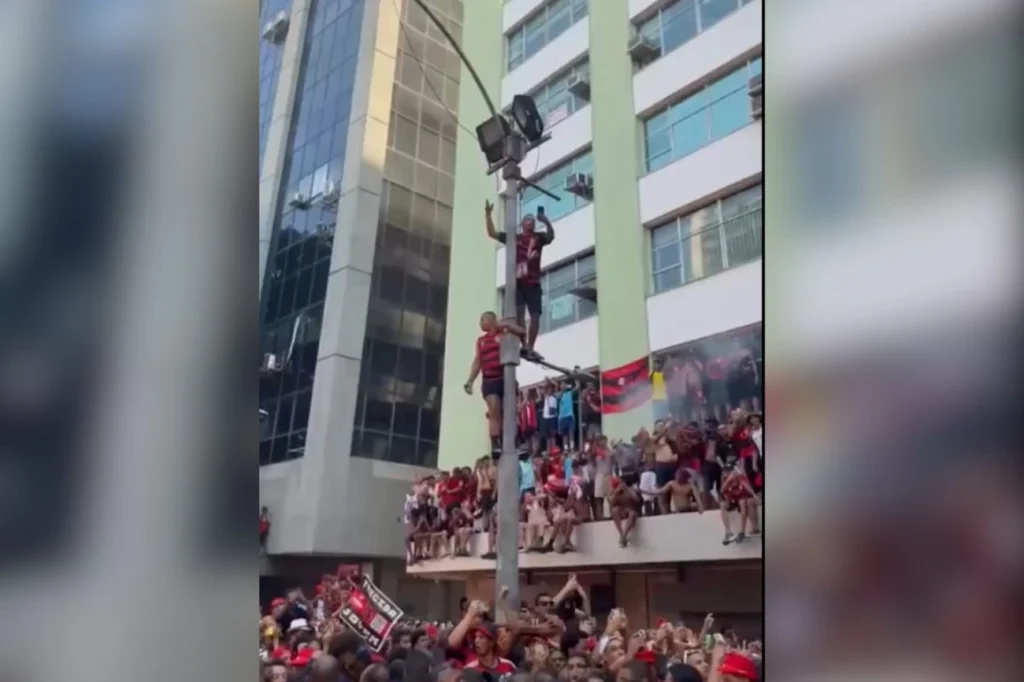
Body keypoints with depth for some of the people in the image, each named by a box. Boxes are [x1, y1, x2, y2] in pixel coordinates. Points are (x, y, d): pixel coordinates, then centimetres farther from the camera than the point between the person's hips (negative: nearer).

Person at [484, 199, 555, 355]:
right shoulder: (513, 237, 11)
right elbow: (492, 233, 9)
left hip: (533, 283, 2)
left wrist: (546, 221, -29)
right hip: (517, 281, -1)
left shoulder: (539, 237, 12)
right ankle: (521, 344, -10)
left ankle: (530, 347, 4)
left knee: (535, 315, -2)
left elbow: (551, 236, -9)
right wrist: (488, 215, -3)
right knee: (519, 311, -11)